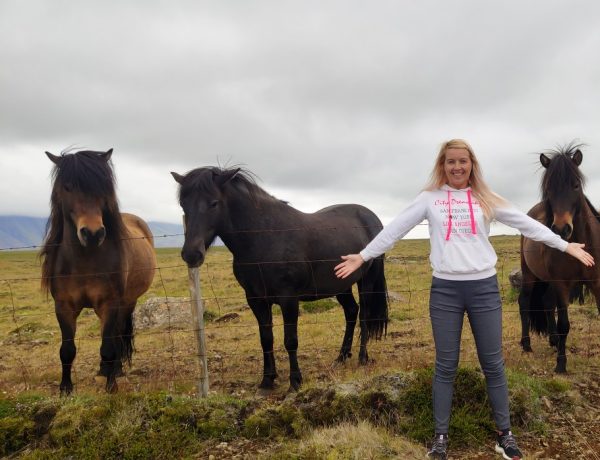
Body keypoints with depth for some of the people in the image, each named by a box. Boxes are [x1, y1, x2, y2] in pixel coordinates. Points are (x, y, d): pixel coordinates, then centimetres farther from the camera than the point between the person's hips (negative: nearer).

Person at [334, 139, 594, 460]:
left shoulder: (486, 200, 8)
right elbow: (395, 229, 1)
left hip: (484, 288, 1)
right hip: (445, 290, -1)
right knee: (445, 366, 7)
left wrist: (565, 246, 8)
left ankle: (504, 434, 25)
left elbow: (526, 224, 9)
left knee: (493, 364, 9)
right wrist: (363, 256, -3)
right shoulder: (429, 198, 4)